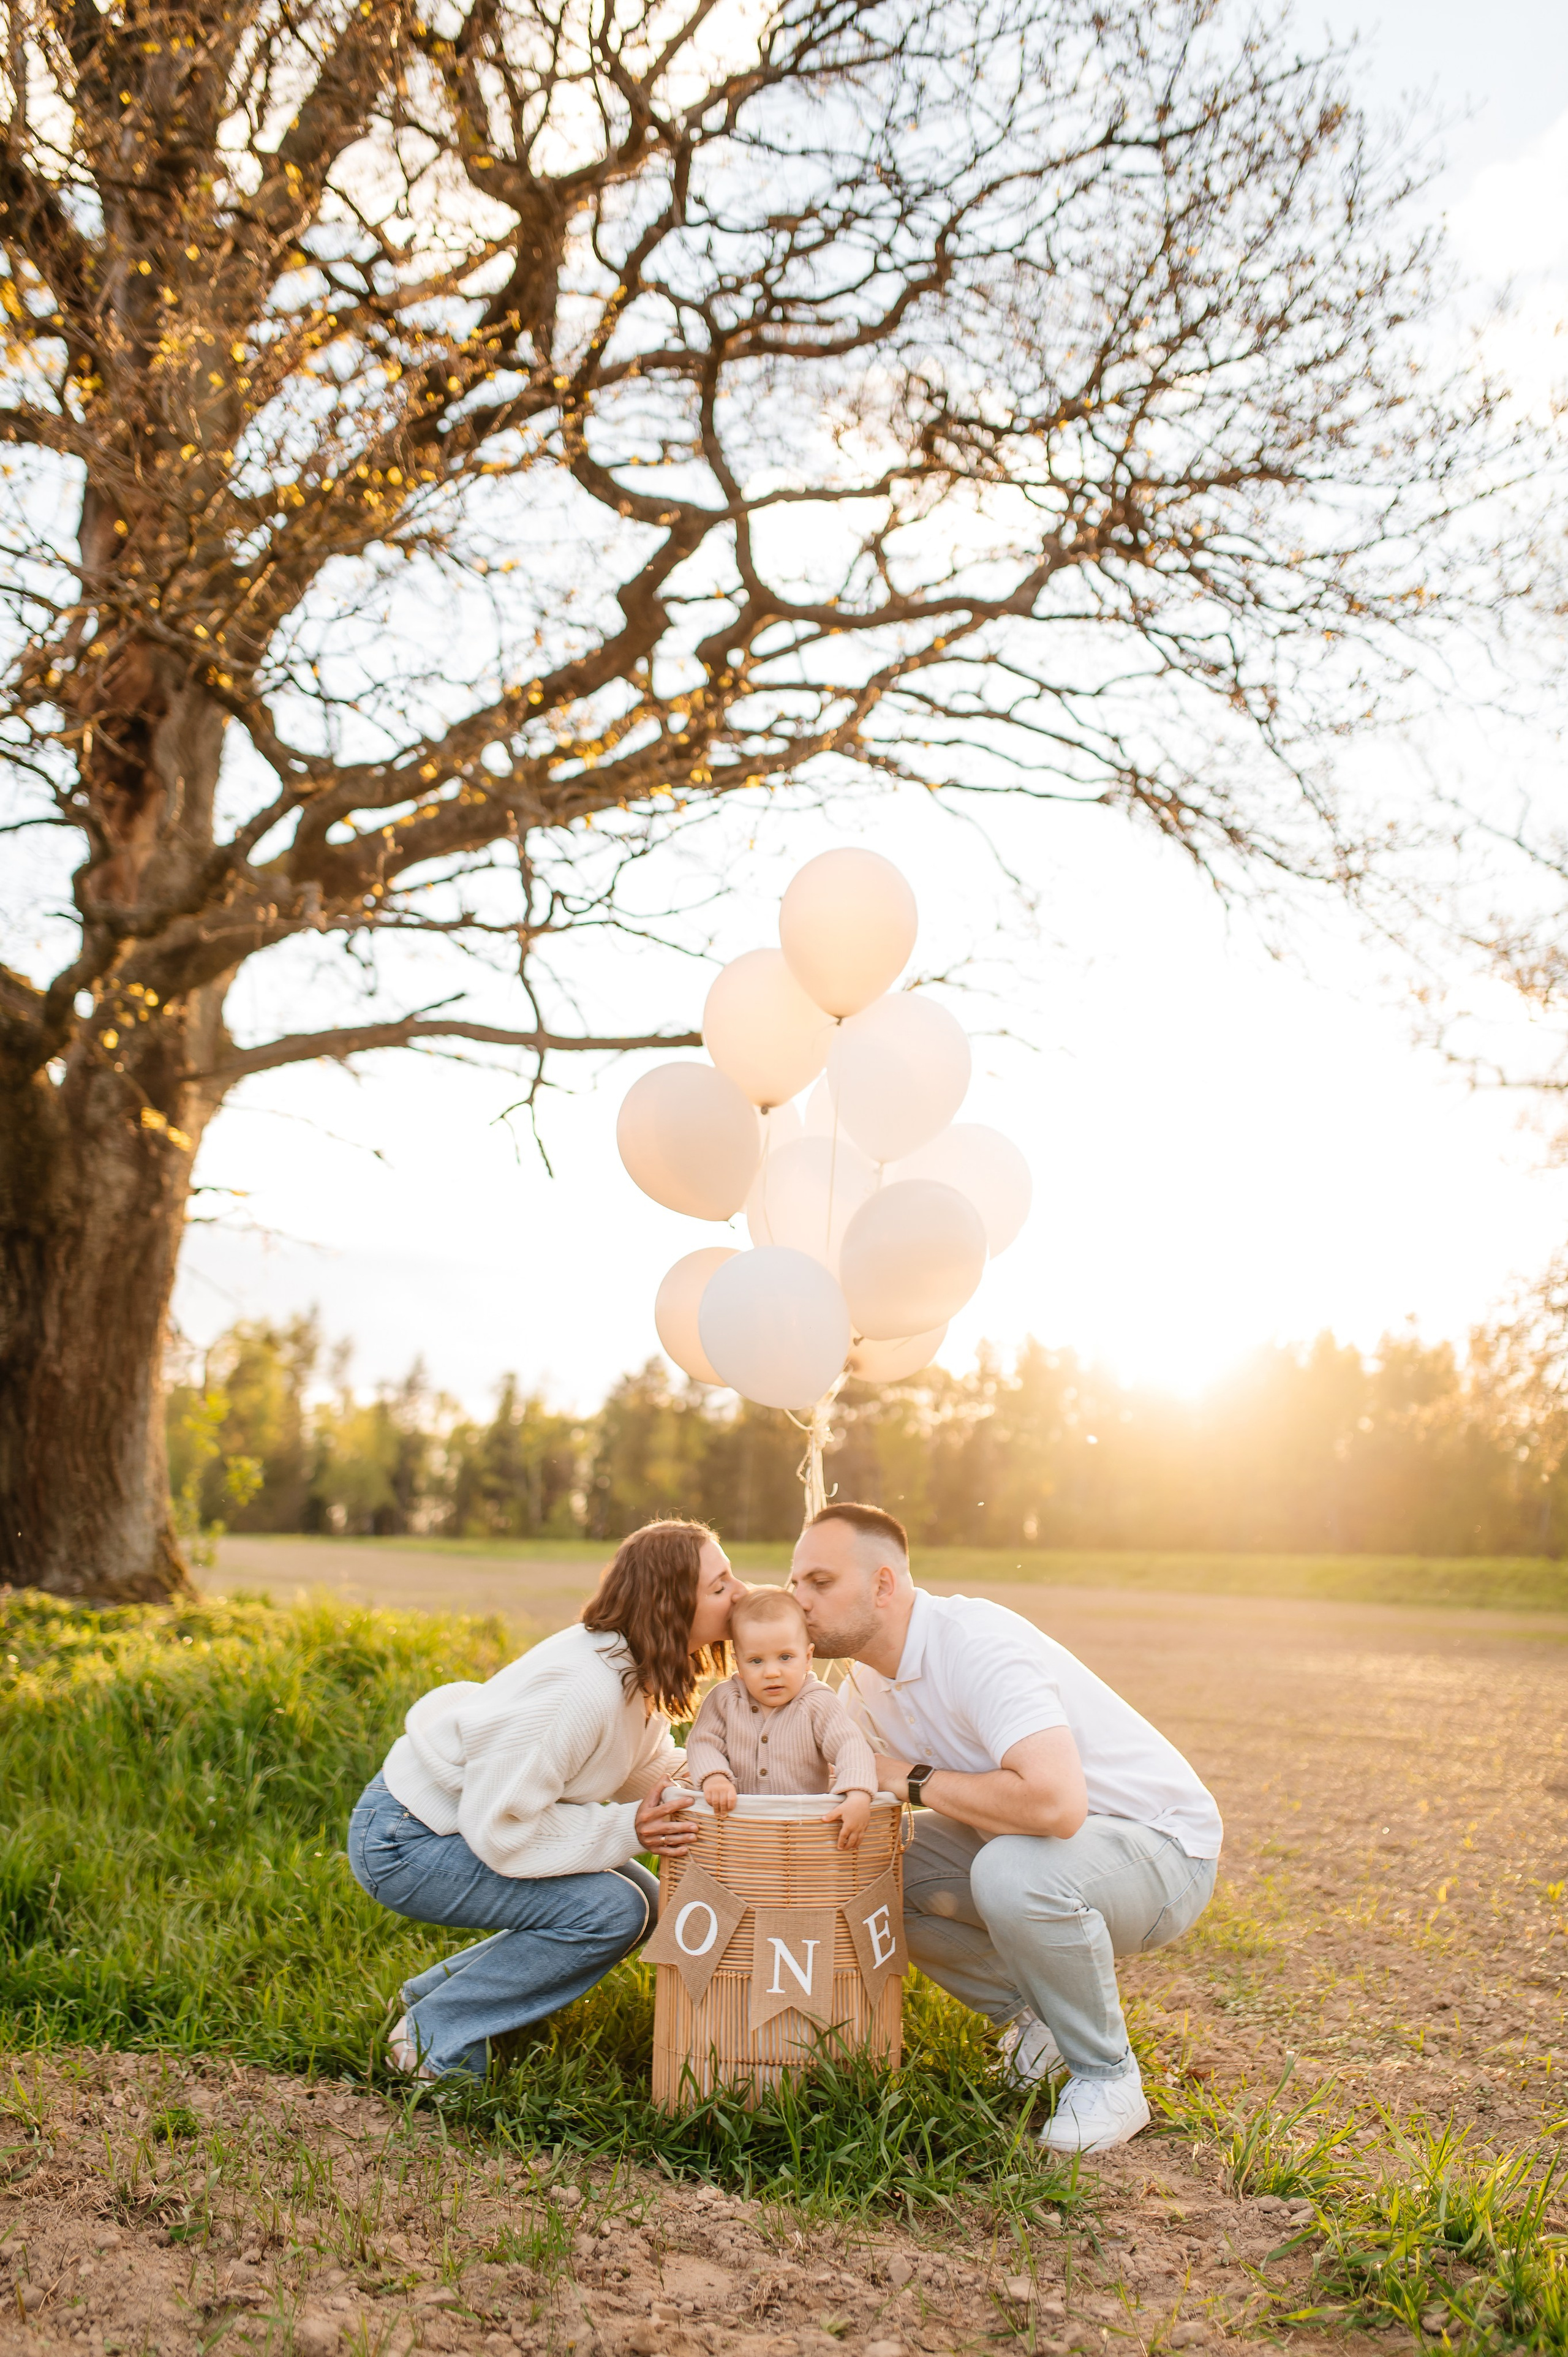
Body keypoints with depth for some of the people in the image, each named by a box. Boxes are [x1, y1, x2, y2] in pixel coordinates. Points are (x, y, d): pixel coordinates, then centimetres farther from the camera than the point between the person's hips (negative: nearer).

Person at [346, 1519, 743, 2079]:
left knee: (640, 1897, 7)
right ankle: (435, 2037, -5)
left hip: (465, 1820, 10)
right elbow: (500, 1827, -28)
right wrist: (626, 1830, -26)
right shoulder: (583, 1691, -31)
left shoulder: (639, 1674, -2)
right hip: (402, 1843, -10)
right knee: (612, 1910, -20)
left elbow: (653, 1770, 9)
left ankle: (434, 1991, 16)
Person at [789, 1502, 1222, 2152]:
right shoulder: (868, 1676, 0)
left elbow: (1053, 1803, -42)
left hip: (1162, 1846, -8)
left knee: (1014, 1871, -38)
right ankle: (1035, 2014, 11)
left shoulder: (978, 1644, -29)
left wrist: (918, 1781, -27)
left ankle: (1107, 2076, -10)